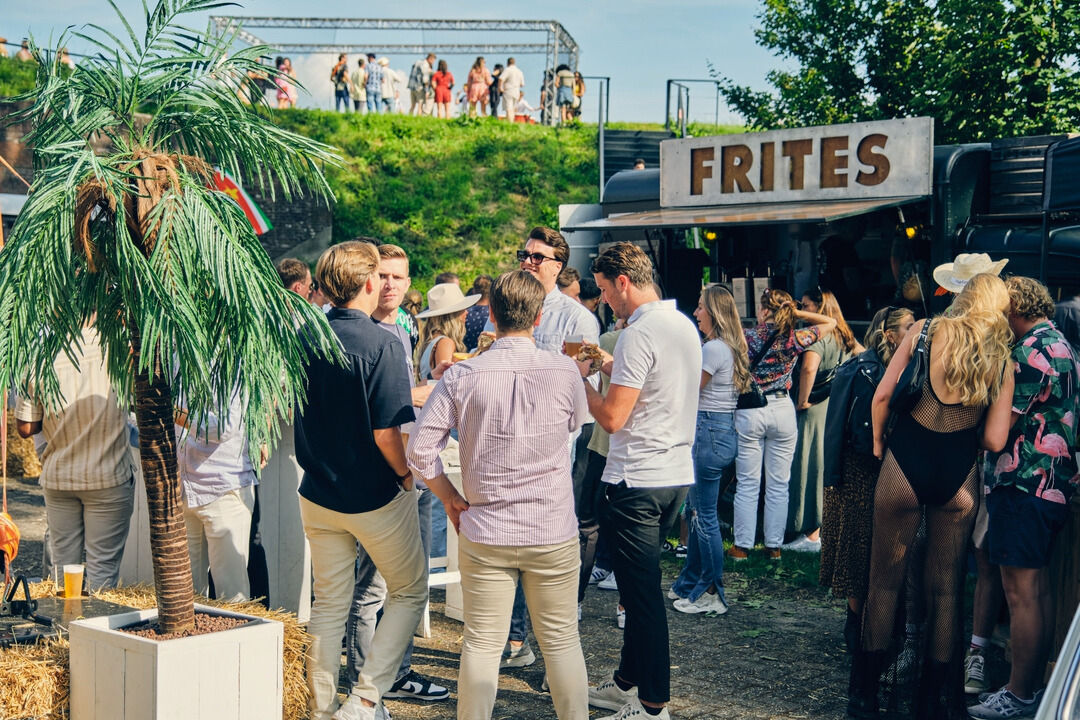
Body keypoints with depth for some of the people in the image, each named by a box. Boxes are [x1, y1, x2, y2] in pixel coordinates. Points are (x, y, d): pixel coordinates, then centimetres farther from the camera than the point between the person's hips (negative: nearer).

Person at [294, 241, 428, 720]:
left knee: (329, 604, 16)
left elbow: (291, 409, 12)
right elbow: (386, 433, -23)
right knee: (410, 591, 13)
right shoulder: (381, 346, -19)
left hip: (317, 495, 5)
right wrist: (406, 475, -7)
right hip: (374, 497, -5)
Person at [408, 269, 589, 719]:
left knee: (481, 644, 8)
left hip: (484, 534, 0)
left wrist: (450, 499, 6)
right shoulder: (564, 370, -8)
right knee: (561, 640, 12)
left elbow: (420, 450, -6)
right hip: (554, 532, 0)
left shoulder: (462, 376, -8)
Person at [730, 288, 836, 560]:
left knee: (747, 485, 5)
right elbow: (830, 322, 12)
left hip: (749, 412, -1)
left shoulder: (746, 337, -7)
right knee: (778, 485, 9)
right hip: (782, 410, 1)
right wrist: (796, 313, 6)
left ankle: (742, 545, 8)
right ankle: (774, 546, 13)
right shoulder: (795, 339, -2)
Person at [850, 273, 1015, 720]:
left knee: (885, 579, 11)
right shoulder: (1002, 359, 0)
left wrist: (878, 442, 9)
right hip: (959, 474, 1)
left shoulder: (925, 330, -3)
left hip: (905, 463, -1)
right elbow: (995, 440, -4)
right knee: (946, 587, 13)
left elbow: (883, 395, -6)